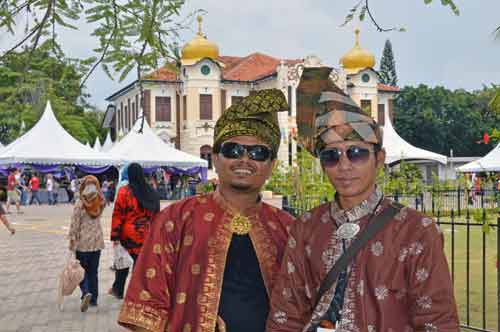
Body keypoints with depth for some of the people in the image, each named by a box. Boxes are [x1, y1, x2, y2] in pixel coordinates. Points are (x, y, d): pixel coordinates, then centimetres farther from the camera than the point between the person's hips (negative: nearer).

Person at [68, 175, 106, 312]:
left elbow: (75, 225, -12)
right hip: (97, 240, 4)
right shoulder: (100, 202, -2)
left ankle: (86, 293, -15)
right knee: (93, 271, 14)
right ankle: (93, 299, 19)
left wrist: (72, 241, -4)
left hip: (83, 242, -4)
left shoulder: (80, 204, -13)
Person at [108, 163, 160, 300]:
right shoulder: (152, 192, 0)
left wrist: (115, 236, -9)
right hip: (146, 235, 2)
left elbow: (118, 215, -12)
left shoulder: (124, 191, -11)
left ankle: (118, 289, 29)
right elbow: (155, 214, 6)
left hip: (128, 234, -2)